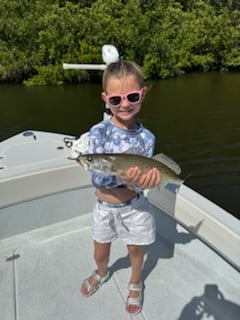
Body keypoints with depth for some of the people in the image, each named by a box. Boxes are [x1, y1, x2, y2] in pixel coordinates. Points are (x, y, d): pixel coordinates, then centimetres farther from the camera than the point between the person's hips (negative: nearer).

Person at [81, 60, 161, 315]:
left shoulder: (146, 137, -15)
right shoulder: (98, 132, -18)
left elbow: (141, 181, -14)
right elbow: (96, 179, -21)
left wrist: (143, 180, -38)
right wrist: (122, 177, -40)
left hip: (134, 206, 0)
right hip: (104, 207, 1)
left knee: (135, 249, 22)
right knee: (100, 253, 21)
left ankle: (135, 283, 54)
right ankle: (101, 273, 58)